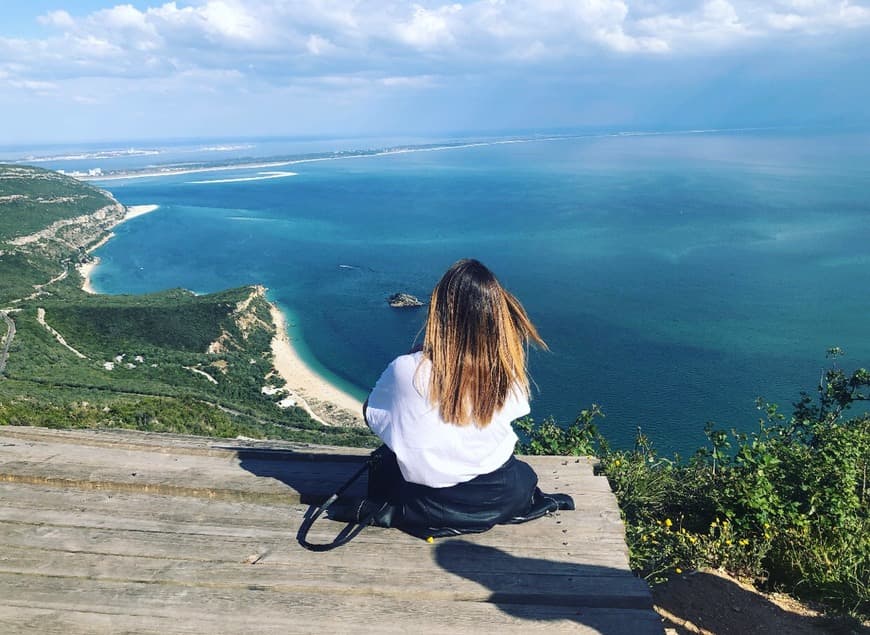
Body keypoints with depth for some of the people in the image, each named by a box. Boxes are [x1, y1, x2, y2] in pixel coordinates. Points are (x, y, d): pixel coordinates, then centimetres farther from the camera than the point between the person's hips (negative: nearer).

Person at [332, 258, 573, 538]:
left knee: (385, 458, 30)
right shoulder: (507, 370, -21)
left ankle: (394, 513, 14)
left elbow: (373, 416, -5)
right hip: (497, 501, 3)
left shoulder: (406, 370, -26)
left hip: (430, 503, -3)